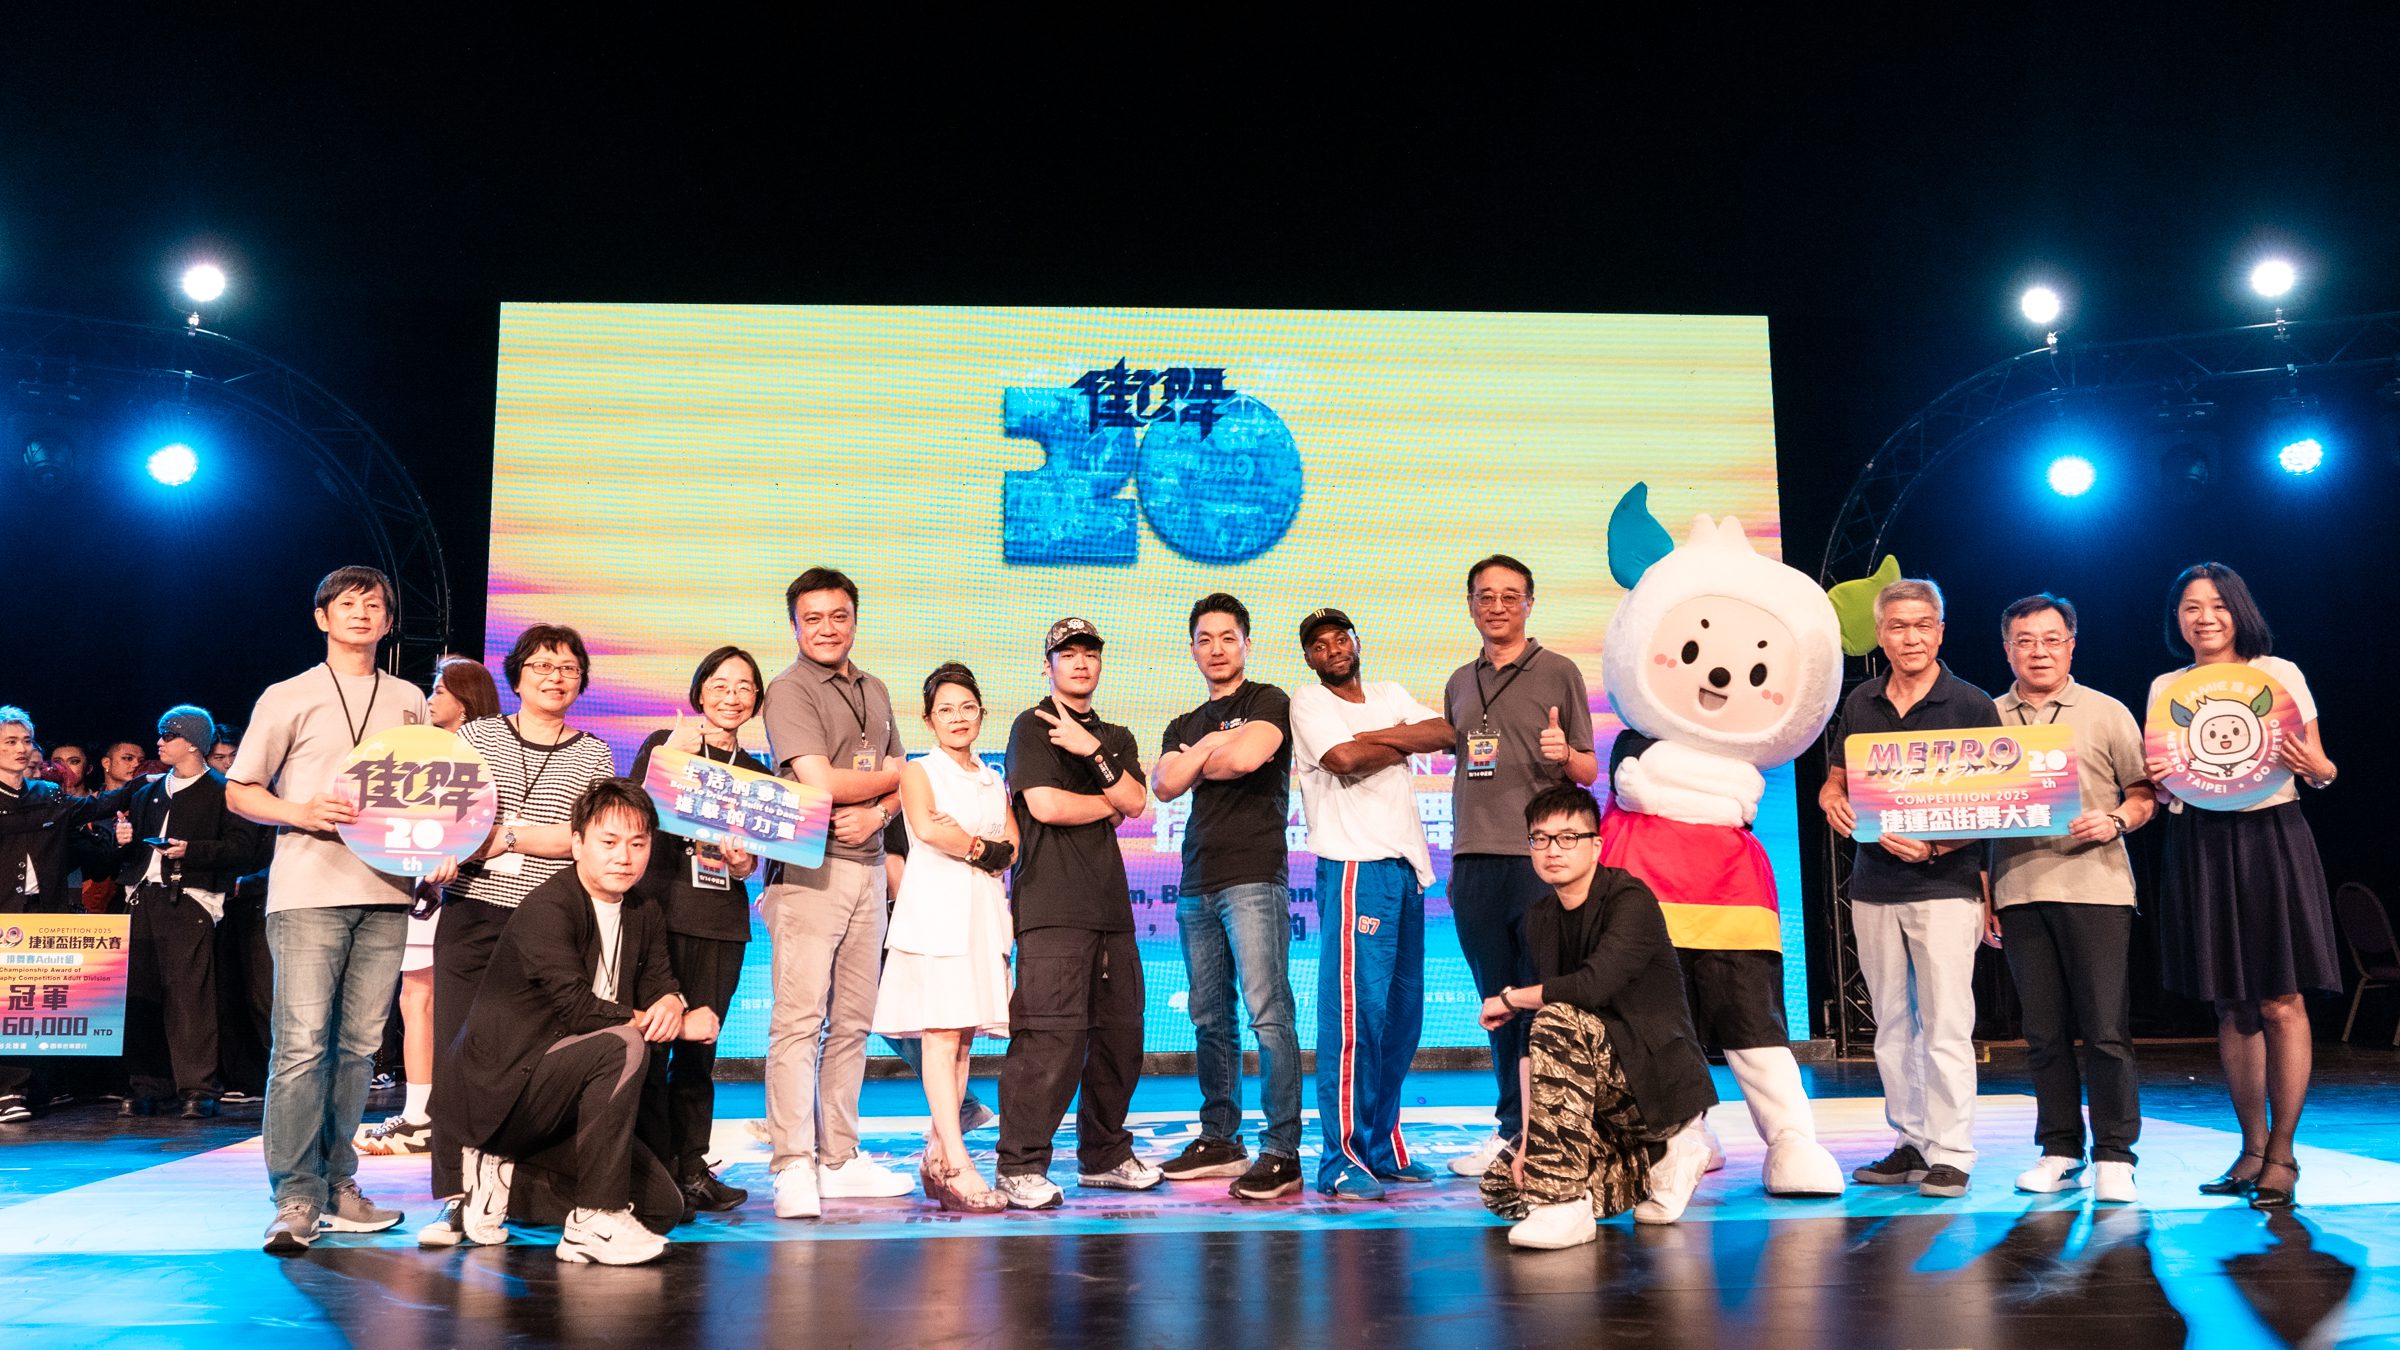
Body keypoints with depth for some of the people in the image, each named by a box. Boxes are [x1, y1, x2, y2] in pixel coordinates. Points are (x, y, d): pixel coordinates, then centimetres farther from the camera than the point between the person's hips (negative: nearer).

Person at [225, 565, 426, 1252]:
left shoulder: (410, 701, 17)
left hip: (386, 891, 3)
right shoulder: (289, 698, 7)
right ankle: (295, 1198, -5)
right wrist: (301, 813, -11)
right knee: (302, 1042, -9)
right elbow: (239, 791, 7)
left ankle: (337, 1184, 14)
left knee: (358, 1043, 5)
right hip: (309, 890, -3)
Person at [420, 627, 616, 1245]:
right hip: (472, 917, 1)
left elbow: (585, 837, -2)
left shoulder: (594, 755, 10)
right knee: (456, 1056, -4)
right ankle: (453, 1200, 1)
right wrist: (440, 856, -11)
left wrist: (505, 835, -11)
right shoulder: (476, 736, 12)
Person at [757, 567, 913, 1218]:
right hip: (809, 867, -7)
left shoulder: (875, 692, 19)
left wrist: (876, 812, -4)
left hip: (868, 865, 7)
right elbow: (821, 782, -13)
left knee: (852, 1021, 9)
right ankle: (793, 1166, -7)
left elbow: (899, 784, 18)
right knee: (798, 1018, -9)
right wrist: (891, 774, 2)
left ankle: (838, 1158, 15)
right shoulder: (789, 690, -4)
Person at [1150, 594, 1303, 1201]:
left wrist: (1198, 759, 2)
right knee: (1210, 1019, 8)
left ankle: (1282, 1151, -9)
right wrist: (1210, 746, -5)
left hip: (1254, 878, -6)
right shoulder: (1182, 727, 23)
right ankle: (1220, 1139, 17)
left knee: (1268, 1015, -10)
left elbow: (1246, 756, -16)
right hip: (1197, 885, 7)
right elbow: (1165, 785, 5)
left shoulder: (1267, 701, 4)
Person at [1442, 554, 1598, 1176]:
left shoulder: (1558, 672, 4)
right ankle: (1512, 1129, 15)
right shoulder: (1460, 683, 18)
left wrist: (1564, 754, -19)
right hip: (1475, 864, 4)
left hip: (1539, 859, -4)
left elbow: (1590, 772, 3)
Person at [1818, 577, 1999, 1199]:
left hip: (1945, 885, -4)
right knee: (1892, 1025, 10)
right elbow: (1836, 778, 18)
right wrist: (1832, 799, -6)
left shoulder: (1971, 705, -3)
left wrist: (1935, 845, -18)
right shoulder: (1859, 703, 10)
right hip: (1873, 885, 5)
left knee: (1945, 1026, -4)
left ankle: (1951, 1154, 3)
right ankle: (1910, 1142, 20)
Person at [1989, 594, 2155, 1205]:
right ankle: (2060, 1152, 16)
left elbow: (2145, 794, 7)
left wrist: (2114, 822, -14)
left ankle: (2114, 1156, 7)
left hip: (2094, 885, -2)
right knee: (2043, 1030, 6)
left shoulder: (2106, 713, 8)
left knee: (2106, 1029, -3)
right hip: (2019, 887, 2)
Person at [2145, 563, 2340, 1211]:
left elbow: (2319, 769, 3)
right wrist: (2157, 780, -8)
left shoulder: (2279, 673, 2)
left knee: (2280, 1002, -4)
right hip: (2198, 846, 3)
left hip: (2271, 839, -3)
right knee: (2232, 1007, 8)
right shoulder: (2165, 688, 10)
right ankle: (2252, 1149, 19)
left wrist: (2313, 766, -19)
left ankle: (2282, 1155, 5)